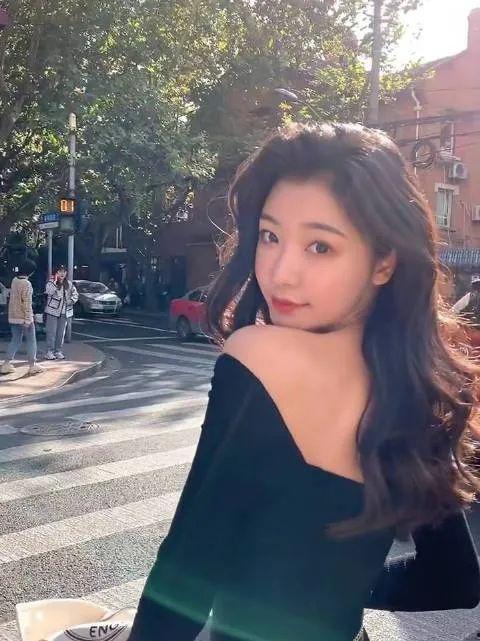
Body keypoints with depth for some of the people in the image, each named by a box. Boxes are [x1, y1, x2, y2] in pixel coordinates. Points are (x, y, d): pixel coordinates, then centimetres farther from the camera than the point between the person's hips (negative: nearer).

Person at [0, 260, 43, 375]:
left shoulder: (14, 280, 7)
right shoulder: (26, 284, -19)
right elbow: (27, 303, -21)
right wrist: (28, 319, -19)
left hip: (13, 317, 8)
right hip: (24, 317, -8)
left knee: (15, 340, 14)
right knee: (31, 341, 6)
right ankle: (32, 366, 11)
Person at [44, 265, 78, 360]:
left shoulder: (69, 284, 10)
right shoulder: (51, 282, -4)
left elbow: (75, 294, 15)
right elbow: (49, 291, -23)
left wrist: (71, 301, -2)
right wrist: (55, 281, -22)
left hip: (64, 312, 5)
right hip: (52, 310, -4)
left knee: (61, 333, 10)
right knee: (51, 332, -3)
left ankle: (58, 351, 18)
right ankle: (50, 351, 3)